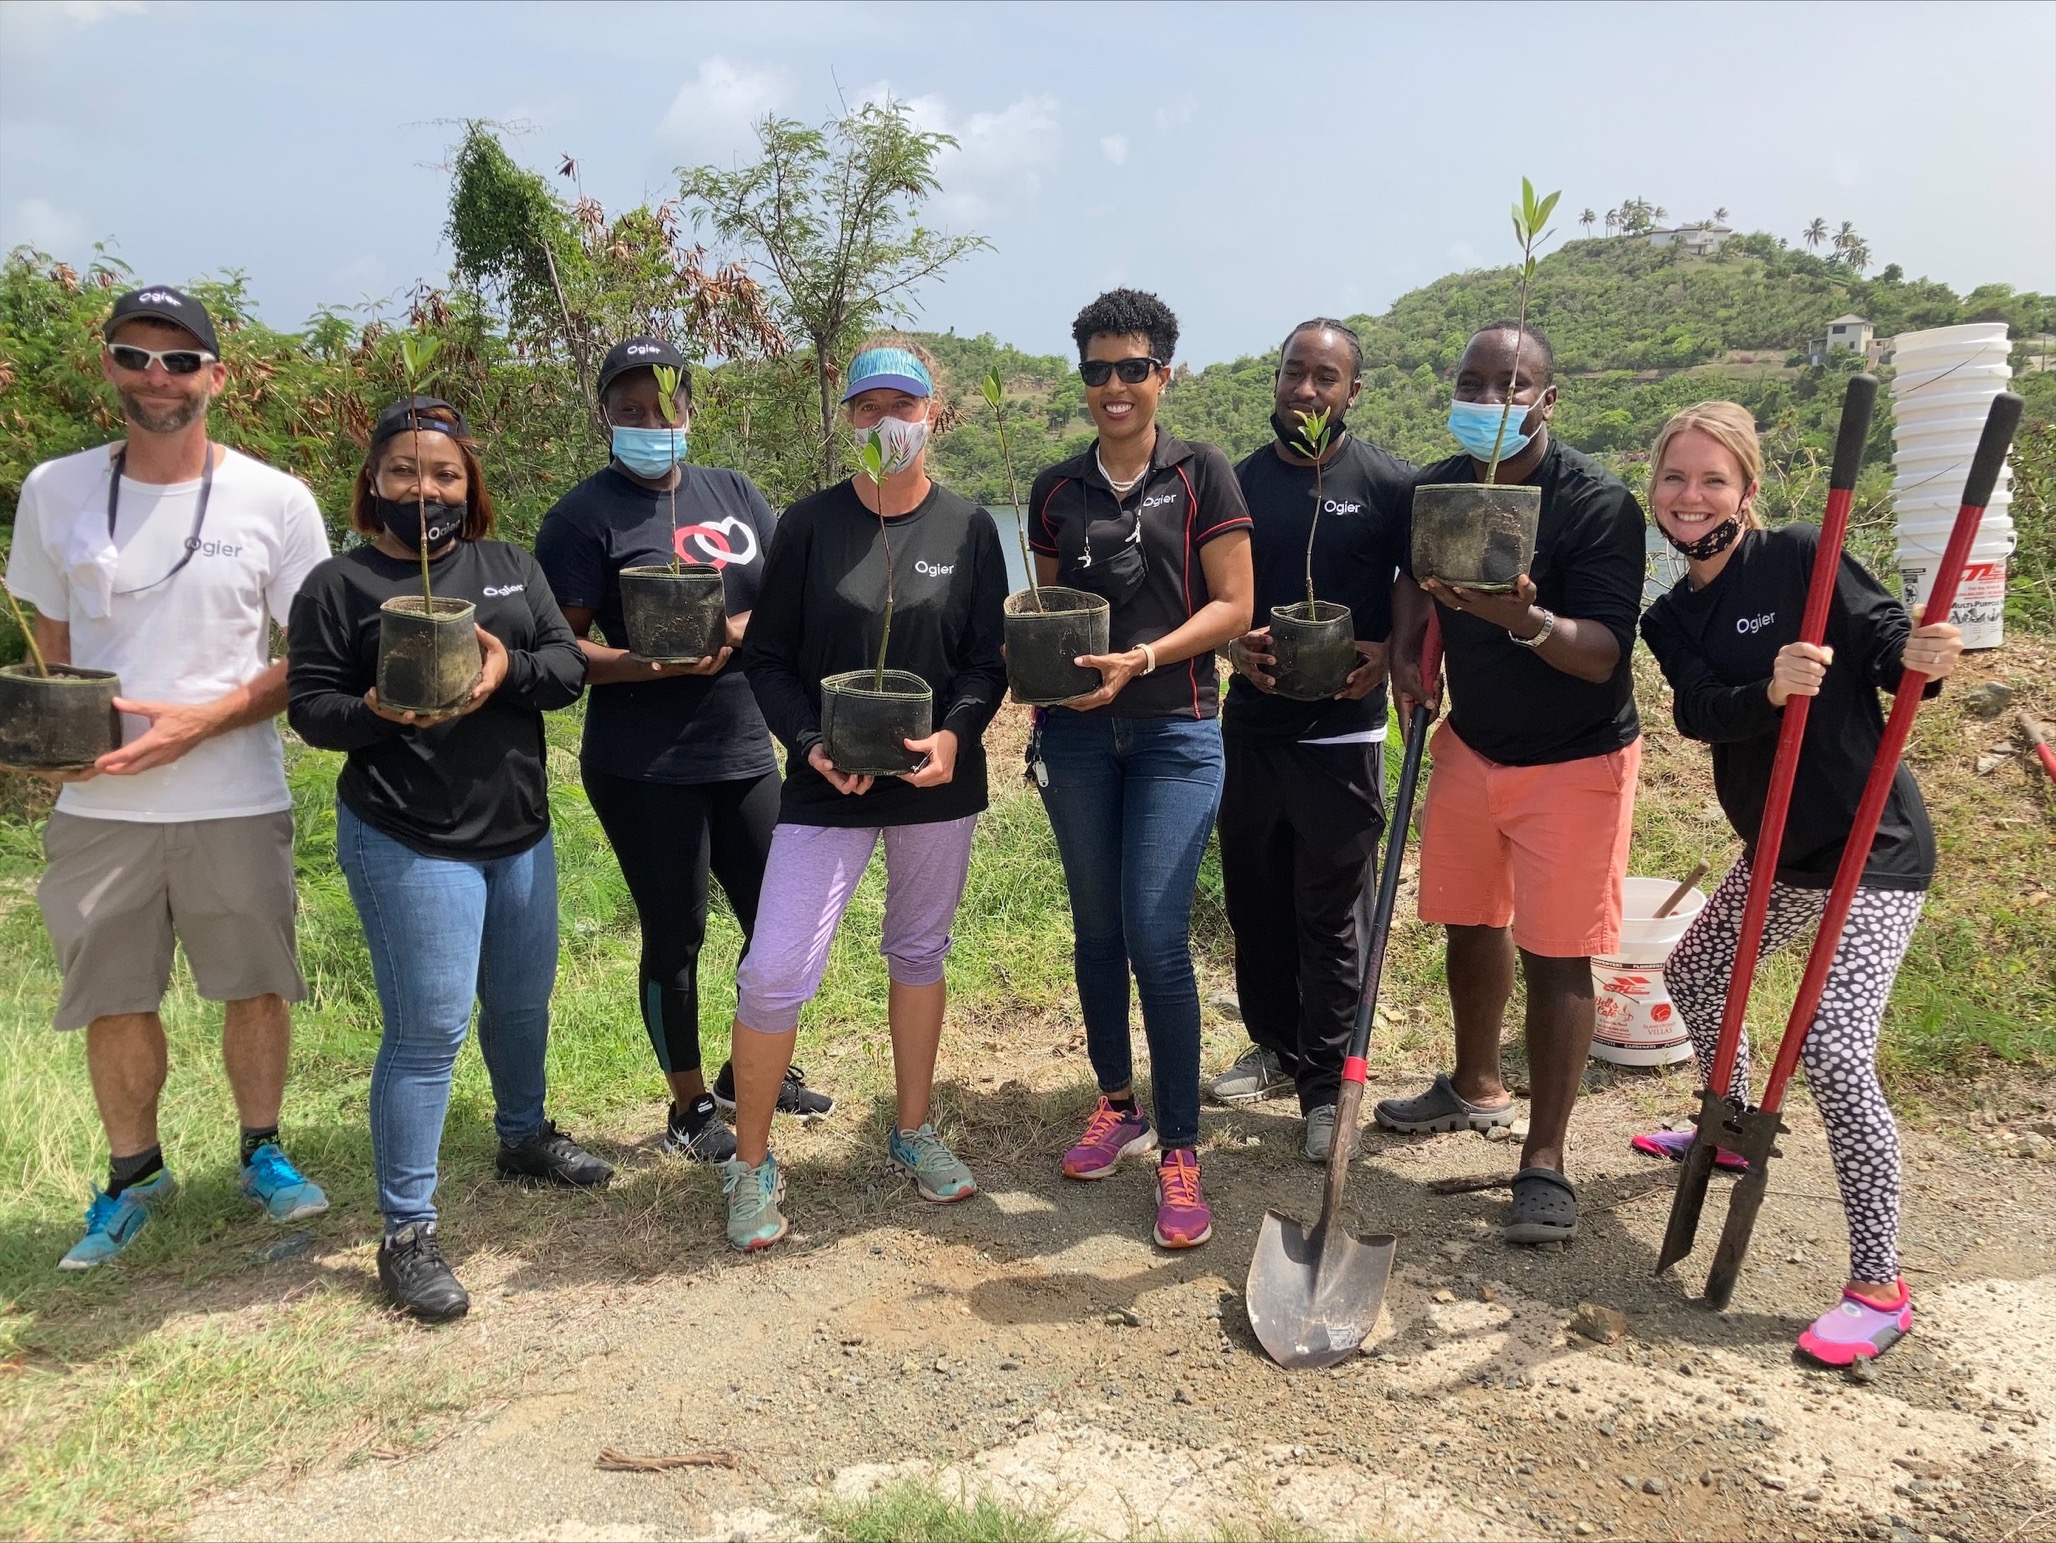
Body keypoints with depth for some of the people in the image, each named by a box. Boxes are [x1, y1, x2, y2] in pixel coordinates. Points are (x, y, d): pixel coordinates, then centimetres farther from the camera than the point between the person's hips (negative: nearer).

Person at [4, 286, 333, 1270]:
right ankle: (132, 1174, 32)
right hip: (97, 805, 2)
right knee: (114, 1002, 12)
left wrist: (201, 720, -16)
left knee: (256, 986, 10)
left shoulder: (275, 501, -6)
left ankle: (262, 1152, 31)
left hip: (237, 800, -2)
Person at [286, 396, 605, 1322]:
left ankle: (523, 1137, 44)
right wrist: (379, 711, -26)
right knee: (428, 1030, -5)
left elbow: (569, 664, -1)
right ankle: (407, 1233, 6)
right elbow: (310, 709, -6)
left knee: (524, 1002, 19)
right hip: (407, 843, -5)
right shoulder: (338, 586, -3)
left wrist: (510, 669, -21)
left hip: (519, 830, 5)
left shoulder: (511, 568, 9)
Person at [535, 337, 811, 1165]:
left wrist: (740, 630, -13)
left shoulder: (733, 492, 10)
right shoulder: (585, 514, -6)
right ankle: (690, 1105, 24)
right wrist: (648, 665, -26)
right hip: (644, 768, -5)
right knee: (675, 936, 4)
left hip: (743, 749, 6)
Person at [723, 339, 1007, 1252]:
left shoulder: (968, 529, 1)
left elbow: (988, 659, 1)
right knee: (775, 973, -8)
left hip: (937, 781, 2)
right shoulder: (811, 524, -2)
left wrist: (955, 734, -17)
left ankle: (913, 1132, 34)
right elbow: (767, 656, -1)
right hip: (828, 784, -2)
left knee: (919, 953, 15)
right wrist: (810, 743, -16)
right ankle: (751, 1163, 12)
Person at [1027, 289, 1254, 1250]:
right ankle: (1117, 1107, 28)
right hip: (1076, 733, 4)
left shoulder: (1201, 475, -1)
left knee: (1156, 937, -11)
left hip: (1175, 732, -4)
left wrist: (1141, 659, -19)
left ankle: (1180, 1149, 2)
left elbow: (1233, 606, -6)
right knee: (1096, 929, 11)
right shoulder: (1057, 491, 10)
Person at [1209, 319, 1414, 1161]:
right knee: (1254, 901, 13)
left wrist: (1388, 656, -17)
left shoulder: (1390, 485, -4)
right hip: (1250, 726, 4)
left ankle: (1327, 1086, 13)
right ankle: (1275, 1045, 32)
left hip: (1341, 734, -4)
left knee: (1332, 915, 1)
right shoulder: (1239, 482, 7)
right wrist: (1232, 647, -9)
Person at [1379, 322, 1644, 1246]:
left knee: (1554, 956, -2)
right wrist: (1406, 651, -1)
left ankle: (1544, 1161, 10)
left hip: (1574, 760, -6)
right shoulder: (1438, 487, -2)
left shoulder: (1598, 504, -20)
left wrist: (1526, 619, -45)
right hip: (1471, 742, 6)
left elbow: (1602, 654, -27)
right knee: (1470, 922, 17)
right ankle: (1477, 1087, 40)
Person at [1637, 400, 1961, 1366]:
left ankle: (1879, 1289, 0)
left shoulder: (1797, 558, -12)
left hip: (1871, 850, -8)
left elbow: (1887, 644, -12)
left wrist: (1920, 658, -34)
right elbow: (1696, 713, -12)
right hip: (1780, 849, 8)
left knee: (1834, 1053, -15)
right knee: (1694, 974, 24)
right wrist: (1769, 688, -31)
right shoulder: (1672, 616, 5)